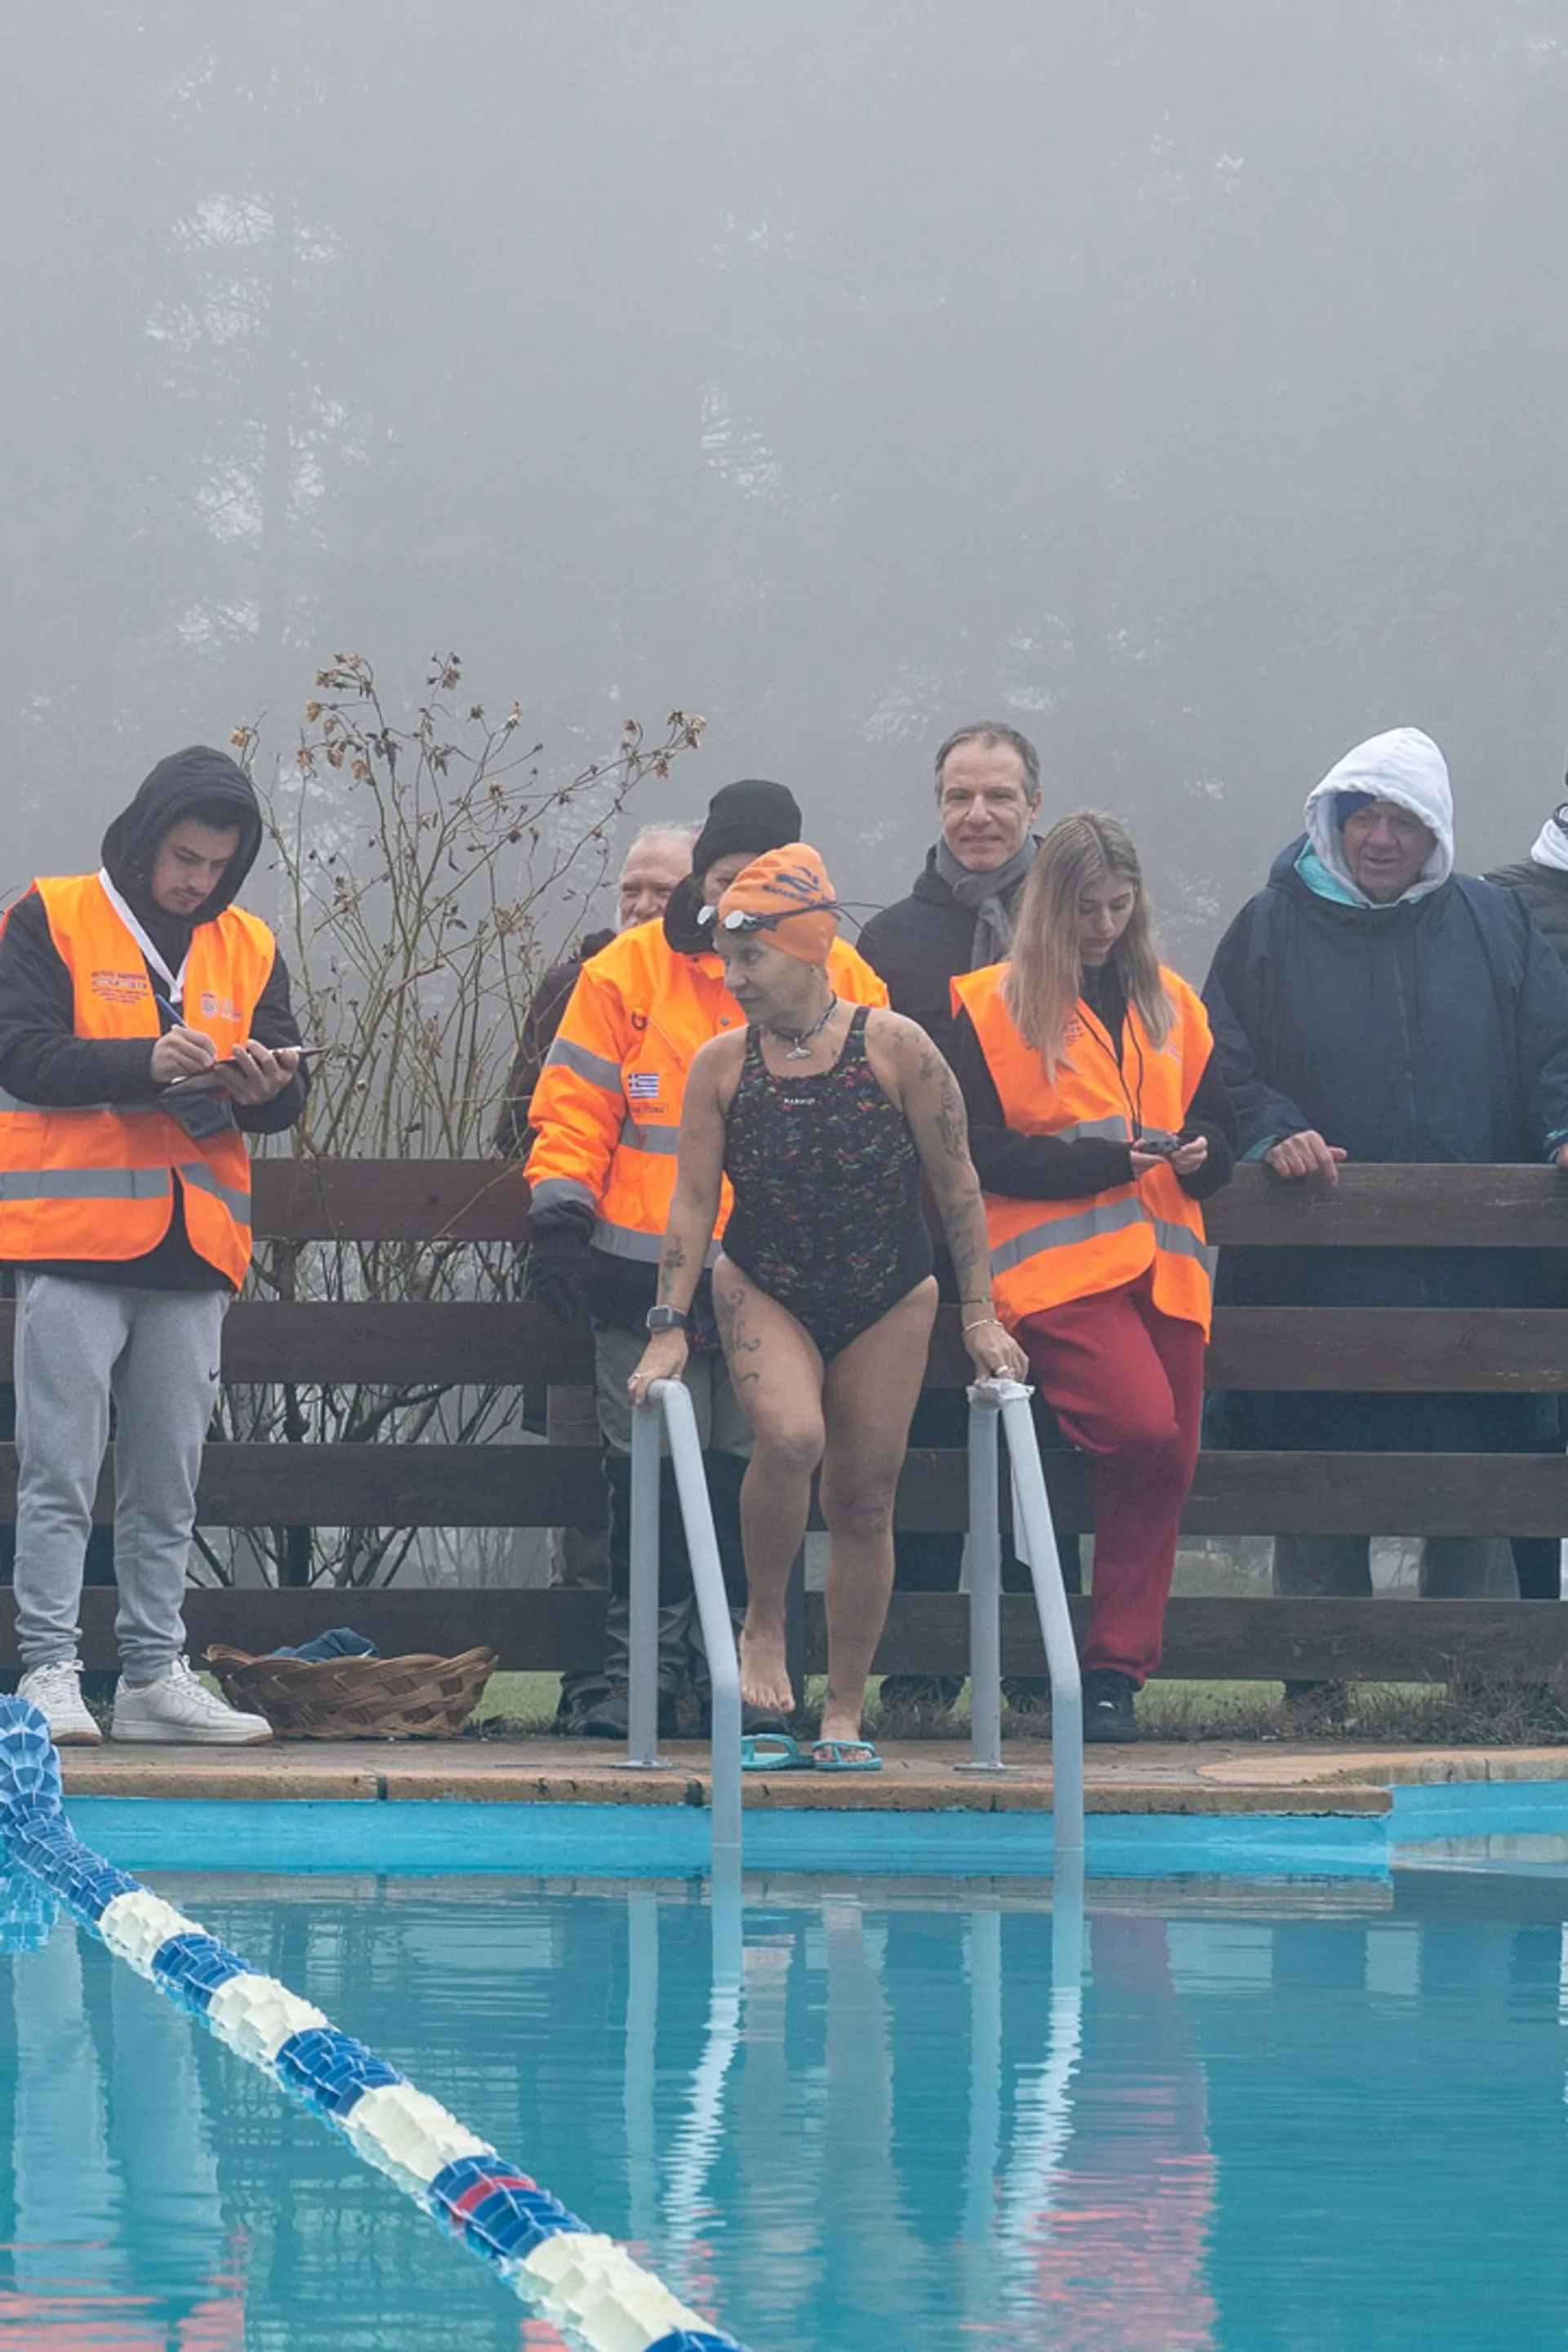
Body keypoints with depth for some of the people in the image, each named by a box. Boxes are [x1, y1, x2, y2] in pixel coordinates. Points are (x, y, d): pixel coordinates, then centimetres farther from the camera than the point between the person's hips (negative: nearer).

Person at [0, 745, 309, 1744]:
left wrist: (263, 1089, -11)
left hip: (192, 1250, 5)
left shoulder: (250, 949, 14)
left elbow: (287, 1099, 13)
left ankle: (155, 1673, 12)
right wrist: (146, 1063, -21)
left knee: (169, 1480, 7)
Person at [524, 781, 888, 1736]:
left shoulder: (843, 982, 6)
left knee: (758, 1473, 3)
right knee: (649, 1469, 1)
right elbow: (575, 1111, 4)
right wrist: (559, 1221, -3)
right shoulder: (629, 973, 3)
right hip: (647, 1278, -1)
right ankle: (644, 1663, 8)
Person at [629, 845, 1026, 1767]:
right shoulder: (721, 1065, -5)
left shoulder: (895, 1048, -11)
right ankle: (764, 1623, -6)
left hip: (886, 1300, 0)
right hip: (764, 1291, 0)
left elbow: (957, 1186, -4)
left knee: (864, 1498, 2)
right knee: (789, 1436, -28)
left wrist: (982, 1316, -3)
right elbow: (694, 1200, -2)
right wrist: (670, 1328, -7)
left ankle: (846, 1712, 11)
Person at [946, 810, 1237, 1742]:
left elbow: (1216, 1121, 22)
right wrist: (1097, 1162, -14)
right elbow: (976, 1149, -4)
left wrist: (1200, 1153, -2)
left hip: (1164, 1267, 6)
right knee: (1142, 1430, -24)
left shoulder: (1171, 1005, 18)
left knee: (1165, 1464, -1)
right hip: (1058, 1265, -6)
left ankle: (1119, 1673, 6)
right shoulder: (991, 1007, 3)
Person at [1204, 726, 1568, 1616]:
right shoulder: (1273, 927, 8)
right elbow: (1222, 1066, 5)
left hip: (1470, 1271, 1)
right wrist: (1273, 1132, -13)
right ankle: (1315, 1673, 9)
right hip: (1314, 1269, -1)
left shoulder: (1494, 926, 12)